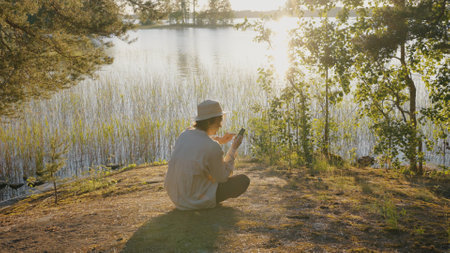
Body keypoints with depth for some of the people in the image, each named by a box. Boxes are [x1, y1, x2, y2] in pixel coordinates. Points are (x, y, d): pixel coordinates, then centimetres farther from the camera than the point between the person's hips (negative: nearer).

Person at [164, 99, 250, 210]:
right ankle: (209, 201, 8)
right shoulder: (213, 148, -25)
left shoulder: (185, 134, -3)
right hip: (194, 200, -8)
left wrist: (219, 140, 14)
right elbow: (222, 177, -9)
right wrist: (234, 148, -4)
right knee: (244, 180, 2)